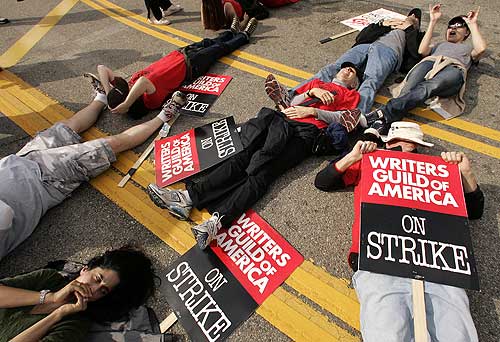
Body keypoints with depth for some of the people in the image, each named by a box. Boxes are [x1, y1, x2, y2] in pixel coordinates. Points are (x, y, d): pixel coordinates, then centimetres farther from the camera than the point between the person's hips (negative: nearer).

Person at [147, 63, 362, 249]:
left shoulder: (351, 95, 28)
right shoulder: (316, 83, 37)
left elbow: (343, 119, 7)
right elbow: (291, 103, 22)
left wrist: (312, 111, -2)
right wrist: (311, 92, 8)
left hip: (306, 132, -4)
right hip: (284, 121, 4)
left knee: (261, 173, -27)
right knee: (243, 158, -20)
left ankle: (217, 221, -44)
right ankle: (189, 198, -31)